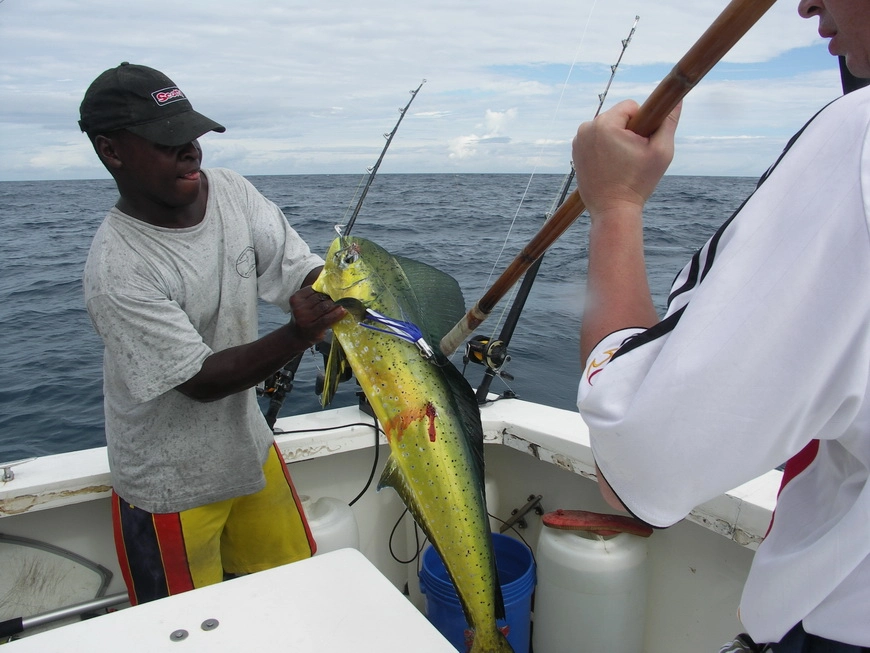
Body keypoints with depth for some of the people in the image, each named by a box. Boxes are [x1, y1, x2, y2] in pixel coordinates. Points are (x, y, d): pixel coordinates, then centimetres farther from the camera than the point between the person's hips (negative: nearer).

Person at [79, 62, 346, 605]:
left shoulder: (232, 192, -8)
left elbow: (302, 270, -6)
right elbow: (200, 381, -26)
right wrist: (298, 335, -39)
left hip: (250, 448, 6)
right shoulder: (116, 270, -26)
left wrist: (334, 293, -29)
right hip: (172, 487, -6)